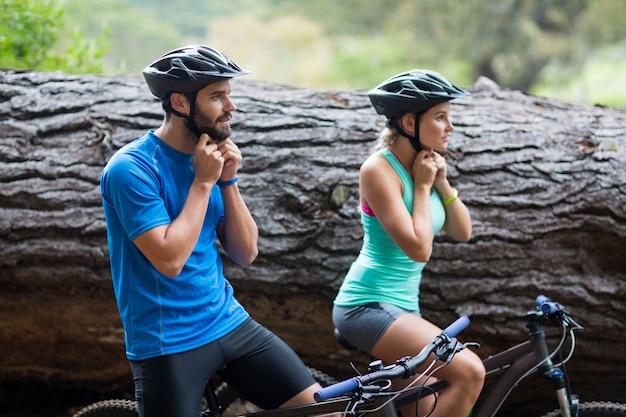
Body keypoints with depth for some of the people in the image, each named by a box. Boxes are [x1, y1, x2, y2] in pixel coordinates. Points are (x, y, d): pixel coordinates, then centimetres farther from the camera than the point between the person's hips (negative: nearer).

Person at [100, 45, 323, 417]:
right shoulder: (132, 168, -15)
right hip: (168, 344, -6)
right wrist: (203, 181, -16)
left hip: (228, 321, 6)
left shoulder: (214, 157, 7)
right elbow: (170, 259, -23)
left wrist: (229, 179, -7)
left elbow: (245, 253, 5)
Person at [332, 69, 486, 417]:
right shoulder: (379, 169, -16)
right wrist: (423, 186, -13)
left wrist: (442, 183, -4)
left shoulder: (425, 164, 9)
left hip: (403, 305, 9)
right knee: (469, 371, -23)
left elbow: (462, 232, 9)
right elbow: (418, 248, -22)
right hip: (369, 305, -9)